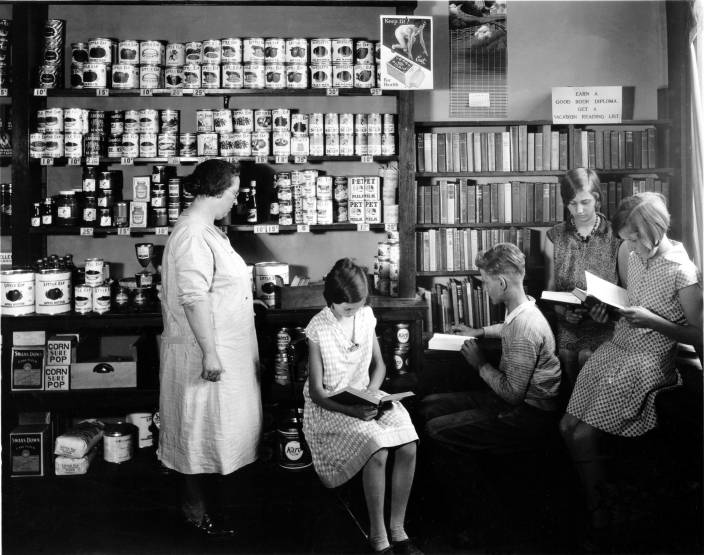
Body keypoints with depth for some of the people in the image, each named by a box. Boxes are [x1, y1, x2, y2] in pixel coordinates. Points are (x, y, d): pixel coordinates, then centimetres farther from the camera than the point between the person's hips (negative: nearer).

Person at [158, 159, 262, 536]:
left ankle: (204, 500, 30)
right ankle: (196, 512, 16)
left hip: (223, 348, 10)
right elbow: (194, 299, -26)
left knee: (212, 427, 17)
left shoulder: (205, 230, 12)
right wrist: (210, 352, -26)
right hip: (205, 353, -10)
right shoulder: (193, 235, -21)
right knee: (202, 429, 2)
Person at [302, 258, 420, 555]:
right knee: (377, 451, -29)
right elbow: (316, 391, -12)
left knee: (408, 447, -20)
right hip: (330, 406, -5)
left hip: (366, 396, 5)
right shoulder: (318, 329, -13)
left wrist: (372, 392, -8)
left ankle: (397, 527, -4)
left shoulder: (366, 316, 1)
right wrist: (353, 411, -27)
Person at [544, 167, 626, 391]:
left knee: (588, 357, -26)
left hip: (604, 325, -1)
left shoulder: (616, 236, 3)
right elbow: (550, 289, 10)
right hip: (567, 327, 1)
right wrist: (563, 311, -10)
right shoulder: (555, 236, 9)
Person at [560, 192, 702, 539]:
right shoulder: (635, 257, 5)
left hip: (649, 361, -7)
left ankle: (598, 514, 4)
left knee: (583, 436, -15)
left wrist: (653, 320, -22)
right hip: (616, 347, 7)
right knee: (568, 426, -2)